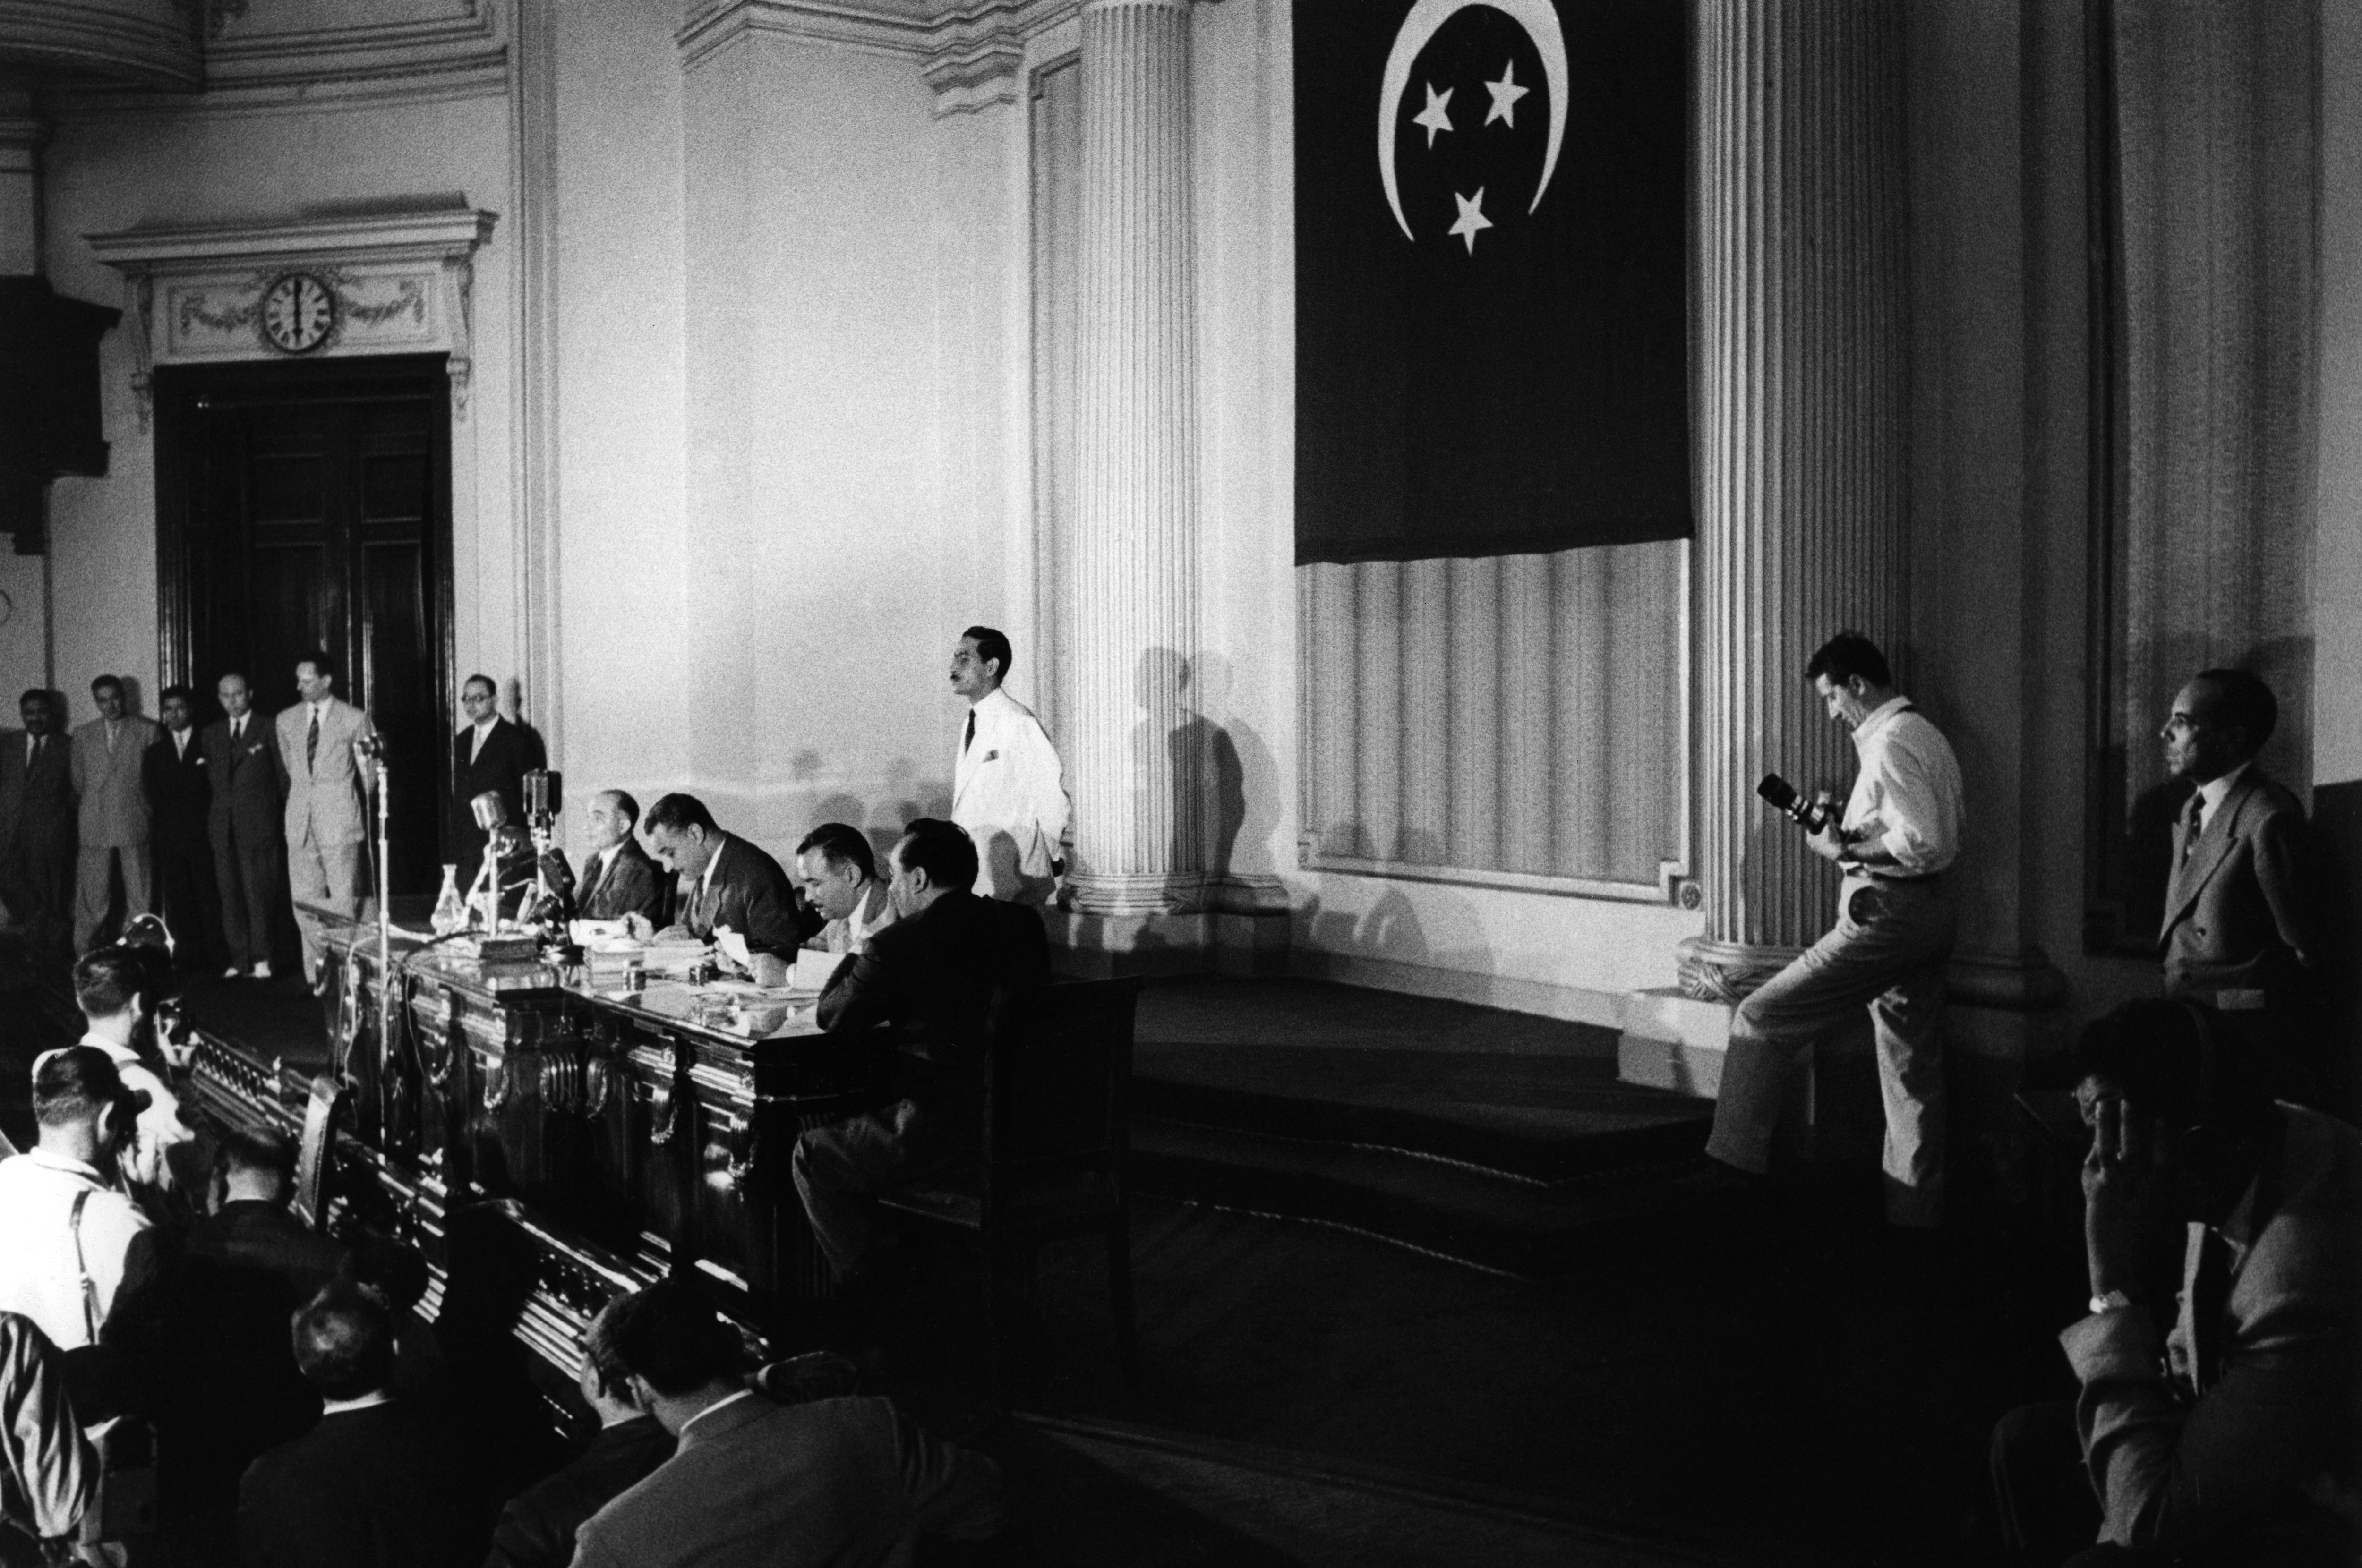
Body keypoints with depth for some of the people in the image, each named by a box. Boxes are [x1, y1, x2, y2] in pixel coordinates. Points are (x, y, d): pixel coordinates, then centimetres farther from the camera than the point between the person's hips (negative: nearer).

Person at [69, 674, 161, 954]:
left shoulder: (147, 731, 5)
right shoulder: (83, 736, 13)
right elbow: (77, 782, 17)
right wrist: (78, 821, 13)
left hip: (135, 824, -2)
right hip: (94, 828, 2)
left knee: (139, 896, -1)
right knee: (92, 898, 1)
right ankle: (84, 956, 5)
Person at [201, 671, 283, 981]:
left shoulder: (269, 729, 1)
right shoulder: (212, 733, 15)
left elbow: (284, 775, 2)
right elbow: (211, 777, 17)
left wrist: (288, 819, 0)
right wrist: (212, 820, 10)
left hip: (258, 825, -5)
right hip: (223, 826, 5)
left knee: (258, 892, -8)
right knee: (230, 894, 4)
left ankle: (261, 958, -3)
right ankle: (239, 959, 7)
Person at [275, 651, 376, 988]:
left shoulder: (355, 720, -1)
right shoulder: (287, 721, 11)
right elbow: (285, 770, 21)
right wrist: (300, 799, 16)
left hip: (341, 821, -4)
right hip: (300, 822, 4)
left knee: (344, 903, -6)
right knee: (304, 902, 4)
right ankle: (317, 975, 11)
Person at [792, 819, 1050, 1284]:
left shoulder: (900, 944, -14)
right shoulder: (1024, 923, 6)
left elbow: (830, 1017, -3)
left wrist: (856, 960, 14)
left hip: (947, 1131, -8)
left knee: (811, 1155, 15)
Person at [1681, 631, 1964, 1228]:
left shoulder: (1891, 742, -13)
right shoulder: (1925, 735, 18)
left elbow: (1921, 843, -22)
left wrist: (1844, 850, -12)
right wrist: (1849, 830, 11)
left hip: (1886, 915, -10)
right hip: (1929, 915, 10)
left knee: (1763, 1019, -7)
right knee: (1912, 1067, 12)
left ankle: (1734, 1161, -7)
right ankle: (1916, 1213, 17)